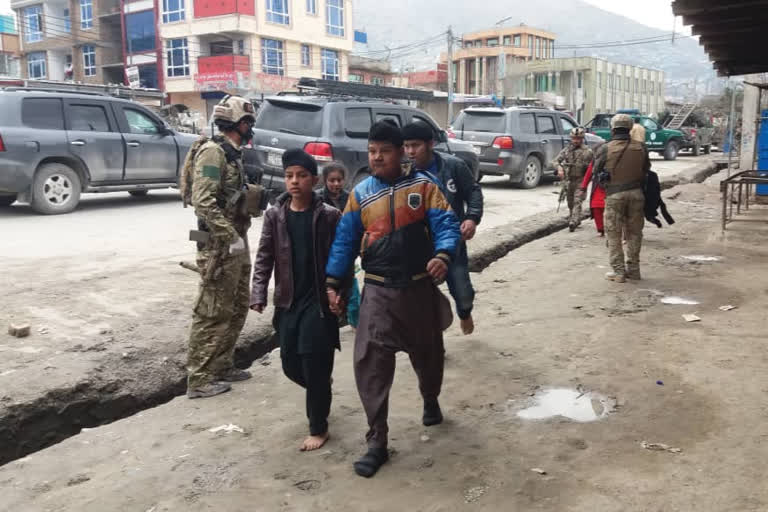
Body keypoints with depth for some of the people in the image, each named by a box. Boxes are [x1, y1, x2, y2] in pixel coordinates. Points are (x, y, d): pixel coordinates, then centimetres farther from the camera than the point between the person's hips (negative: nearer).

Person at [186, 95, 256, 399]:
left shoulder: (233, 154, 16)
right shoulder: (213, 152, -13)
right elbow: (203, 202, -23)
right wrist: (231, 237, -23)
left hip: (236, 242, 10)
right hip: (220, 245, -10)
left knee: (237, 309, 16)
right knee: (213, 313, -5)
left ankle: (222, 367, 27)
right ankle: (199, 380, 4)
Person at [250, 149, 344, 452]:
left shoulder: (330, 216, -6)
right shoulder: (274, 216, 2)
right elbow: (264, 258, 3)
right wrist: (259, 295, -7)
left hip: (319, 300, -4)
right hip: (287, 301, 4)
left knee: (315, 365, -4)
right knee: (291, 365, 10)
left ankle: (318, 427, 13)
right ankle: (320, 394, 42)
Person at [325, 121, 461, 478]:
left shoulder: (423, 185, -4)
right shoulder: (360, 193, 2)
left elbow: (445, 225, -12)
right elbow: (345, 241, 4)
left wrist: (442, 255, -32)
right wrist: (332, 282, -2)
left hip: (420, 287, 0)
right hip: (378, 291, 0)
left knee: (428, 352, 19)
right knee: (370, 361, -10)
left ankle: (430, 400, 52)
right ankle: (377, 441, 1)